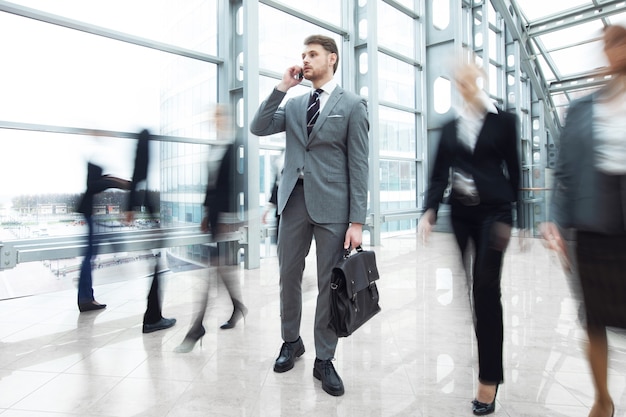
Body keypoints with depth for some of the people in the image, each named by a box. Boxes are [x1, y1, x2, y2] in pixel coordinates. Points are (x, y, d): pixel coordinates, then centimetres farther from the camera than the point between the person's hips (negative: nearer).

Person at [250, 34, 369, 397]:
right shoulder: (293, 104, 15)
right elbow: (258, 129, 5)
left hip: (331, 204, -4)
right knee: (289, 276, 12)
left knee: (329, 283, 4)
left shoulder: (352, 105, 1)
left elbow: (359, 165, -5)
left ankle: (324, 360, 22)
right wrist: (282, 87, 1)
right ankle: (291, 341, 34)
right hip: (294, 200, 4)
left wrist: (357, 221, -10)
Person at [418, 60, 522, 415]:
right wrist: (430, 211, -9)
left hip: (494, 212, -3)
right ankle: (485, 364, 28)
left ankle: (489, 378, 4)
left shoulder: (503, 120, 2)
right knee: (473, 287, 8)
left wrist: (513, 216, 1)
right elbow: (440, 174, 5)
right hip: (461, 213, 3)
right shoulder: (451, 127, 10)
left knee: (486, 288, -6)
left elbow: (514, 169, 3)